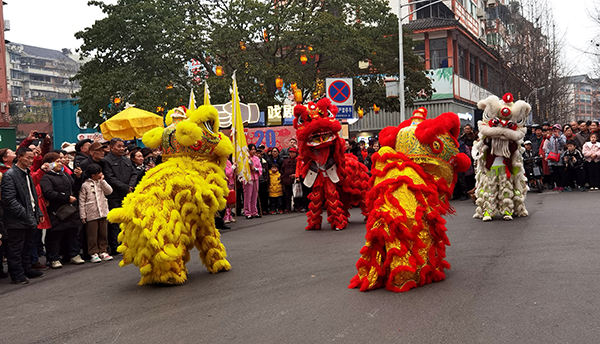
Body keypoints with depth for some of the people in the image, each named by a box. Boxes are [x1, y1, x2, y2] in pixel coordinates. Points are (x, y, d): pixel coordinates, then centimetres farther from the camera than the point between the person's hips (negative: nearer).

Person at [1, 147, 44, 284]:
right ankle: (17, 274, 10)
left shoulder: (27, 174, 15)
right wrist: (26, 215, -20)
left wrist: (38, 213, 13)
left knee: (27, 246, 17)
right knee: (15, 249, 2)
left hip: (30, 219, 8)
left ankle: (27, 270, 27)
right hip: (17, 221, -8)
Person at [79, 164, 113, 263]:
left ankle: (103, 251, 20)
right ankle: (93, 254, 9)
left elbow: (109, 191, 0)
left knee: (103, 233, 10)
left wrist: (102, 181, -4)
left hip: (103, 213, 5)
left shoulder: (101, 183, 11)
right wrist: (83, 216, -7)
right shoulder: (85, 185, -4)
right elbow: (81, 201, -4)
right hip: (91, 215, -5)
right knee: (92, 235, 1)